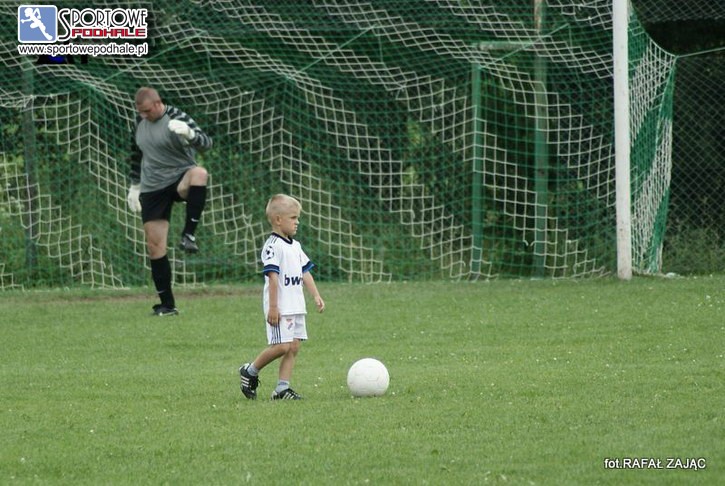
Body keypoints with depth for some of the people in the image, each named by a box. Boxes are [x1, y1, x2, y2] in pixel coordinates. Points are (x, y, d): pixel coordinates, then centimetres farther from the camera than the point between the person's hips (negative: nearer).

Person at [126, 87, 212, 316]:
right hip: (153, 189, 5)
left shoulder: (177, 119, -13)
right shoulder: (141, 122, 7)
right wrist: (135, 185, 22)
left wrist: (189, 134, -46)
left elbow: (206, 143, -25)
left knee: (199, 174, -41)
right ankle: (167, 305, 10)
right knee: (154, 246, 1)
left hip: (180, 179, -5)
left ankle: (189, 235, -37)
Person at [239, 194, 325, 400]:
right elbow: (273, 277, -17)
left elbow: (305, 273, 21)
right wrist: (273, 307, -20)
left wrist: (316, 296, 12)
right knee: (281, 346, -13)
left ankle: (282, 388, 6)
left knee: (293, 347, 4)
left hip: (296, 306, 9)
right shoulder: (273, 245, -12)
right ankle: (250, 371, 6)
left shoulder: (295, 246, 17)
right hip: (280, 307, -9)